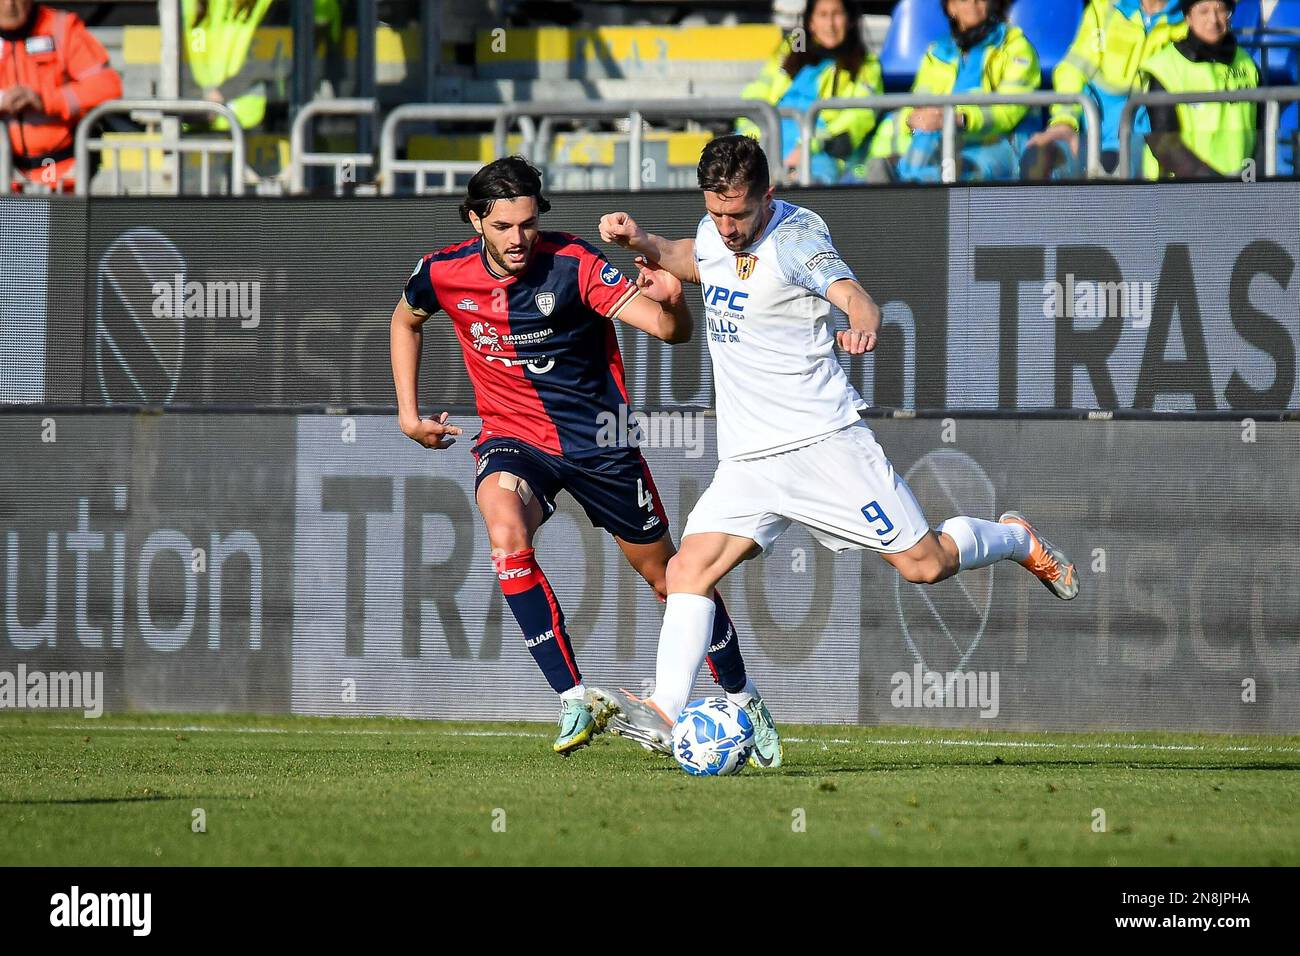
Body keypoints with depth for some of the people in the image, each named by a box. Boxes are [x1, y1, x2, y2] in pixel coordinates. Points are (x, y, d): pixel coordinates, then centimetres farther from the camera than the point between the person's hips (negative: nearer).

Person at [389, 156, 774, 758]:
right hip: (512, 437, 1)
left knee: (661, 569, 9)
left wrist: (667, 301, -49)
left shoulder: (574, 265, -19)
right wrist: (408, 412, 9)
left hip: (597, 436, -1)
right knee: (506, 534, -31)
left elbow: (671, 330, -26)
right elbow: (405, 320, 15)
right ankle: (574, 702, -28)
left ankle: (741, 697, 33)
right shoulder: (445, 273, -9)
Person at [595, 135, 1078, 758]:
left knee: (924, 564, -3)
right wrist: (639, 241, 12)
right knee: (688, 569, -13)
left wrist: (861, 325, -54)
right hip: (746, 461, 6)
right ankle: (665, 713, -19)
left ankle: (1014, 539, 27)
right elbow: (691, 262, 32)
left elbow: (852, 294, -31)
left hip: (824, 442, -6)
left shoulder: (795, 239, -14)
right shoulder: (715, 233, 7)